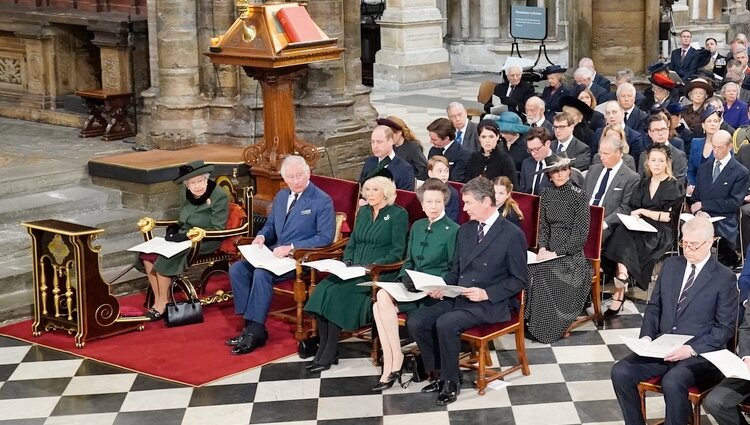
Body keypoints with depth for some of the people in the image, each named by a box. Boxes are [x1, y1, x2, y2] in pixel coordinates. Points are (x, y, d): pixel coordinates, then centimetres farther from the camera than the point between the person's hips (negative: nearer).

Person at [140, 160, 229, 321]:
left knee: (164, 258, -26)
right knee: (148, 255, -15)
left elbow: (217, 229, -15)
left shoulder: (219, 196, -13)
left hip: (205, 242, -7)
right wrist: (174, 229, -3)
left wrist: (187, 235, -22)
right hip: (184, 237, 7)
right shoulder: (185, 194, 6)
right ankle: (157, 298, -8)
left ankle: (163, 302, -11)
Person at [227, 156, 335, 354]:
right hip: (275, 252, 8)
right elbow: (270, 224, 26)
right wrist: (261, 236, 0)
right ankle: (251, 324, -11)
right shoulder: (281, 196, 15)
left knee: (262, 273, -31)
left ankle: (255, 332, -24)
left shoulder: (322, 201, -8)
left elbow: (325, 237, -13)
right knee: (237, 269, -13)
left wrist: (291, 248, -19)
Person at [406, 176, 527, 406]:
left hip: (490, 304, -7)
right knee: (415, 321, -13)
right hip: (458, 298, 7)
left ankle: (451, 380, -11)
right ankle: (438, 373, 3)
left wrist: (486, 293, -19)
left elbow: (519, 280, -7)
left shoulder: (512, 234, -8)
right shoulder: (465, 230, 13)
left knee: (445, 323, -31)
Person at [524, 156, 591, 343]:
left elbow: (581, 233, -9)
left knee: (544, 274, -29)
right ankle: (531, 322, -15)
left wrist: (556, 253, -14)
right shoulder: (547, 195, 11)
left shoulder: (579, 196, -5)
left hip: (571, 253, -4)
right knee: (528, 271, -25)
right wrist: (543, 248, -6)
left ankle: (546, 330, -17)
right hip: (550, 251, 4)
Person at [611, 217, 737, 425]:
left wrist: (692, 349, -17)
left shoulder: (725, 278, -4)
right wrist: (647, 336, -2)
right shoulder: (670, 265, 11)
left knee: (672, 383, -35)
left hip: (699, 353, -5)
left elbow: (725, 328, -5)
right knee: (620, 372, -18)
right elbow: (654, 306, 17)